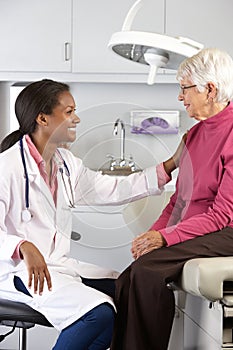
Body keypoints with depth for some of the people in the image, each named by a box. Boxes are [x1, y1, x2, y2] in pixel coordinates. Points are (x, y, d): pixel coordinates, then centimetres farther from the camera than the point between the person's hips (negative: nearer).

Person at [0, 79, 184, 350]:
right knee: (99, 313, -28)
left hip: (58, 264, 9)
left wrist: (171, 165, 10)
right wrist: (24, 248, -36)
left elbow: (113, 190, 14)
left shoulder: (66, 164, 13)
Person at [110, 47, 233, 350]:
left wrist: (167, 237, -19)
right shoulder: (196, 133, 18)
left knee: (146, 268, -28)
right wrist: (154, 232, 3)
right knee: (128, 282, -16)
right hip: (187, 231, 8)